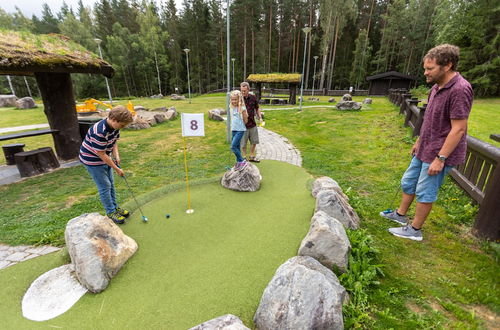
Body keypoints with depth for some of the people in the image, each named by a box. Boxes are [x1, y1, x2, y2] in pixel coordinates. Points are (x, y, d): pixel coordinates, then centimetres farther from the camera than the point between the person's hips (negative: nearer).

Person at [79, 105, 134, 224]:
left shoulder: (115, 126, -10)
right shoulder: (99, 132, -34)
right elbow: (102, 155, -27)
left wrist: (117, 156, -11)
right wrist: (117, 169, -21)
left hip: (105, 158, 8)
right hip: (92, 160, -8)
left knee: (111, 184, 15)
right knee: (105, 186, -1)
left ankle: (115, 207, 29)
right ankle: (111, 212, 14)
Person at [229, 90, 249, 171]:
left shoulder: (242, 108, -13)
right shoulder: (231, 107, 7)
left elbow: (245, 121, -7)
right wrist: (232, 127, 15)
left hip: (240, 130, -7)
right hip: (233, 130, 7)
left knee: (233, 146, -14)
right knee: (237, 147, 13)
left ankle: (242, 161, 0)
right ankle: (238, 162, 25)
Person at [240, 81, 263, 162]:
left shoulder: (253, 98, 1)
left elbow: (257, 109, 14)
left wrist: (260, 117, 2)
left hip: (252, 124, 4)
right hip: (243, 124, -4)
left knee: (254, 141, 14)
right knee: (243, 143, 7)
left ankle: (252, 156, 32)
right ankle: (244, 157, 26)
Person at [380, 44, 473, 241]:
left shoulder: (460, 90, -22)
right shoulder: (437, 87, 7)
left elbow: (458, 129, -23)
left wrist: (440, 158, -24)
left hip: (438, 154, -9)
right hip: (424, 150, 9)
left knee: (425, 192, 3)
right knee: (408, 182, 18)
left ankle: (415, 230, 19)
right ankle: (400, 214, 37)